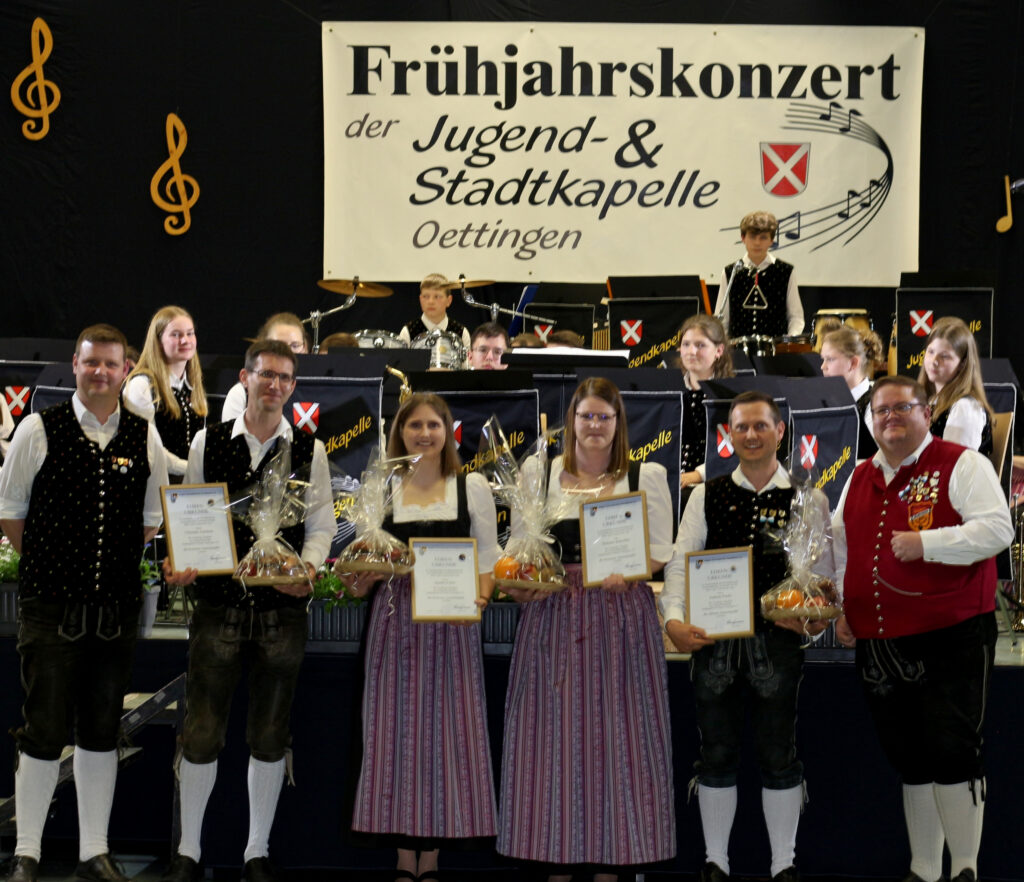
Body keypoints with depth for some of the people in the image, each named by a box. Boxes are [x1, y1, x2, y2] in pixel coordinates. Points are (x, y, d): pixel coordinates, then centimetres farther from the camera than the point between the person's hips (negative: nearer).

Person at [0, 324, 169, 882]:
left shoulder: (144, 437, 5)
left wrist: (120, 564, 8)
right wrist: (49, 565, 4)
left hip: (117, 606, 3)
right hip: (50, 605, -3)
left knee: (101, 732, 10)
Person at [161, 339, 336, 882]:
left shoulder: (310, 450, 4)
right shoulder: (208, 442, 5)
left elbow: (321, 526, 4)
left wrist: (308, 567, -14)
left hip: (282, 608, 1)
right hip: (218, 603, 0)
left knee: (269, 736, 10)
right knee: (201, 734, 2)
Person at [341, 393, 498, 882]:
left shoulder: (472, 487, 7)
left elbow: (490, 558, 6)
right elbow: (363, 568, 12)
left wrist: (478, 598, -11)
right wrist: (358, 581, -9)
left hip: (450, 623, -1)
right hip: (394, 621, 1)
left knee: (445, 729, -2)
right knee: (395, 730, 0)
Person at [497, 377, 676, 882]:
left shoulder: (646, 476, 6)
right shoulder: (539, 471, 9)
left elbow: (661, 550, 1)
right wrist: (519, 584, -10)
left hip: (621, 614, -1)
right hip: (553, 613, 1)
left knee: (614, 729, 0)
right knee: (554, 729, 1)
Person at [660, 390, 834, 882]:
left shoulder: (808, 500, 4)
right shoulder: (707, 496, 7)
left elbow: (823, 571, 2)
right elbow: (680, 561, 2)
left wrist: (815, 617, -16)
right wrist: (674, 619, -12)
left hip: (777, 640, -1)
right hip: (713, 639, 1)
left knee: (778, 754, 6)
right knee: (717, 754, 9)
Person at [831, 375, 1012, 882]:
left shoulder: (961, 465, -3)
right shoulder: (860, 478, 15)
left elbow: (997, 530, -14)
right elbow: (839, 546, 23)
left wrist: (925, 543, -20)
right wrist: (838, 608, 14)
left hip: (951, 639, -6)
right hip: (878, 645, 6)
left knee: (951, 753, -7)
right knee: (909, 760, 12)